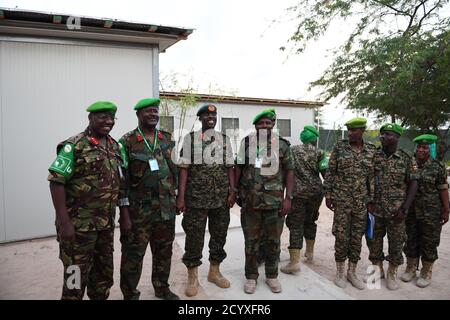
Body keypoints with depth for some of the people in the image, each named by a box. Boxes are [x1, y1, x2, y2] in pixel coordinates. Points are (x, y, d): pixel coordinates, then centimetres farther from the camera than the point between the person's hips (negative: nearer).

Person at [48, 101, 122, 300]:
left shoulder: (114, 146, 8)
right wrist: (64, 222, -19)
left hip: (106, 223, 6)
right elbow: (56, 182, -16)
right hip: (78, 224, -6)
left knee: (104, 272, 18)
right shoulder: (74, 146, -11)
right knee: (76, 275, 6)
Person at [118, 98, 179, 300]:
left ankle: (162, 288, 36)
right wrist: (125, 213, -11)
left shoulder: (167, 140, 8)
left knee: (164, 251, 16)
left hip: (166, 208, 5)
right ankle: (130, 294, 27)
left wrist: (176, 198, 10)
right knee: (133, 254, 6)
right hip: (139, 210, -4)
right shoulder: (127, 142, -6)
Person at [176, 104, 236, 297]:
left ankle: (214, 271, 30)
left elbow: (230, 168, 9)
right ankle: (192, 277, 20)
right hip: (196, 197, -3)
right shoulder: (190, 138, 1)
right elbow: (184, 169, -4)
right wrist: (181, 196, -10)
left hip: (221, 198, 3)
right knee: (194, 236, 4)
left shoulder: (225, 139, 10)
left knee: (219, 234, 12)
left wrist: (232, 191, -1)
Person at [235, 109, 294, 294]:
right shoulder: (246, 143, 3)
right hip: (251, 200, 0)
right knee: (251, 241, 9)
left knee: (273, 240, 11)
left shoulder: (282, 145, 2)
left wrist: (288, 198, -3)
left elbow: (289, 171, 3)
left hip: (275, 201, 0)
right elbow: (238, 168, 7)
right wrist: (235, 192, 1)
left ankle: (272, 276, 29)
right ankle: (251, 277, 25)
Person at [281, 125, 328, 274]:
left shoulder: (292, 150, 5)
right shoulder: (319, 153, 3)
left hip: (297, 193, -2)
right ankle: (310, 252, 35)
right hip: (315, 192, 2)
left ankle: (294, 262, -8)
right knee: (310, 221, 21)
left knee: (295, 225, -2)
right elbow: (326, 173, -5)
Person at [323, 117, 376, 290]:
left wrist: (371, 200, 5)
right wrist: (328, 195, -4)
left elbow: (372, 176, 7)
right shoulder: (339, 146, -3)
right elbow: (330, 172, -1)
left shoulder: (371, 150, 4)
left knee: (357, 237, 10)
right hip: (341, 199, -2)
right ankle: (339, 272, 20)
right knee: (341, 236, 2)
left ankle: (352, 272, 26)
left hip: (362, 201, 3)